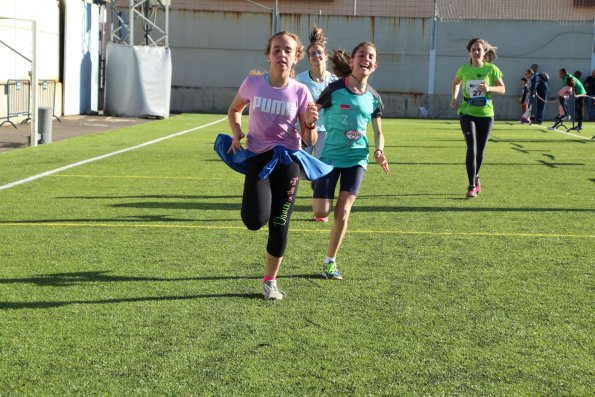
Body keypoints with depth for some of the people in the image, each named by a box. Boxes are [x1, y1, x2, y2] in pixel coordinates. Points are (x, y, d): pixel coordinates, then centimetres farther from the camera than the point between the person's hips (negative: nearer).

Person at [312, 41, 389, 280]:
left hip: (356, 157, 2)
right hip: (330, 155, -2)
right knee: (321, 211, -7)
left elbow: (378, 132, 11)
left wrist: (378, 151, -8)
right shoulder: (335, 90, -11)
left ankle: (330, 261, 11)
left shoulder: (373, 98, 1)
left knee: (343, 211, -4)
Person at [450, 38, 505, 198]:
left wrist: (489, 88, -18)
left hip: (485, 114, 1)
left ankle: (475, 178, 35)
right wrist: (454, 97, 7)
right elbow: (456, 83, 22)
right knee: (471, 148, -14)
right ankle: (472, 186, -11)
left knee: (480, 150, 10)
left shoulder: (491, 69, -2)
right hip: (467, 113, -1)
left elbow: (502, 89, 1)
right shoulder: (464, 69, 2)